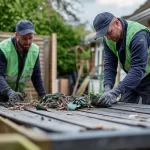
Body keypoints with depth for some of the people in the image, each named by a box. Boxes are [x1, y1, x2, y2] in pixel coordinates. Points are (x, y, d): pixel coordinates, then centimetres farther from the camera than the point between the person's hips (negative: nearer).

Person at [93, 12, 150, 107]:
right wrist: (107, 88, -29)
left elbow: (138, 69, -37)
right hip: (132, 78, 6)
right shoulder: (108, 38, -10)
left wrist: (115, 92, -45)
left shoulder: (138, 35, -31)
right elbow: (110, 64, -12)